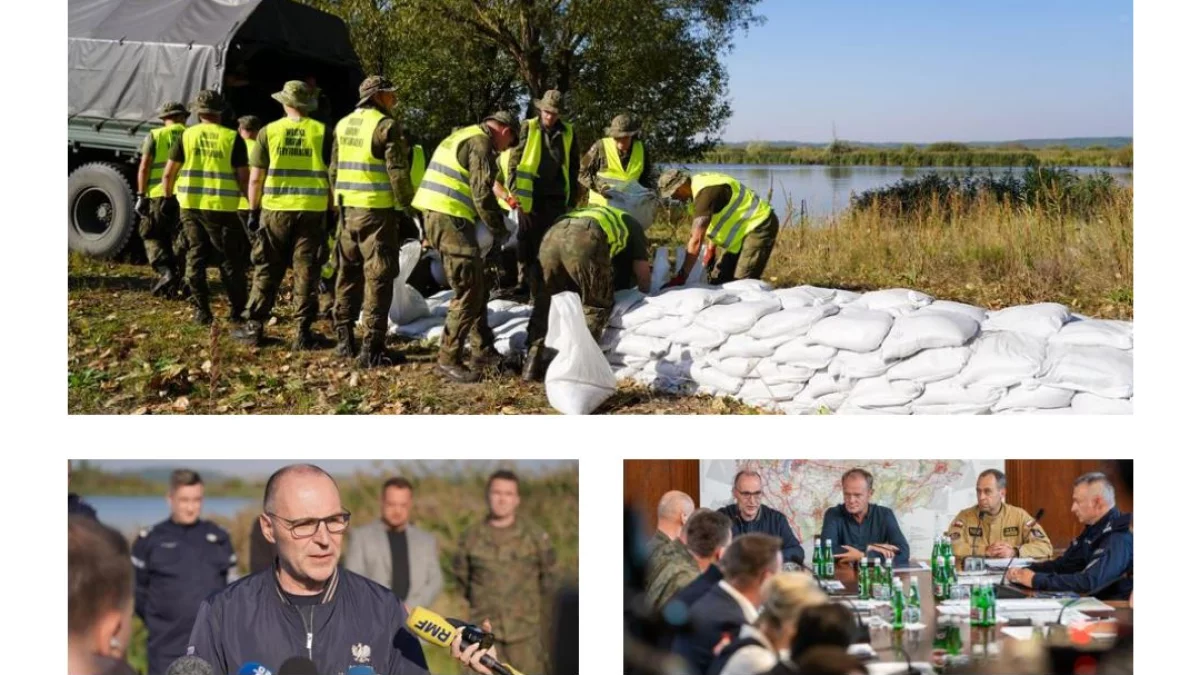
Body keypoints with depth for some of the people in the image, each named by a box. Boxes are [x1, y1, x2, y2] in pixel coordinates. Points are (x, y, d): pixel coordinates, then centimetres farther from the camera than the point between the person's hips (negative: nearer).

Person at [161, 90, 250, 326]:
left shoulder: (186, 136, 3)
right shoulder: (232, 138, -3)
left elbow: (168, 174, 2)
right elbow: (243, 176, -6)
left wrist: (167, 198, 15)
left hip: (190, 206, 2)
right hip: (222, 208, -2)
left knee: (196, 257, 10)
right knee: (231, 259, 8)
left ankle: (202, 311, 9)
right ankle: (237, 310, 12)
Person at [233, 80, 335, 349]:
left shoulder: (268, 132, 1)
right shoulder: (322, 133, 0)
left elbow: (255, 178, 1)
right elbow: (332, 176, 1)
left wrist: (253, 211, 10)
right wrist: (332, 212, 9)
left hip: (275, 210, 0)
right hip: (313, 212, 0)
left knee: (267, 272, 10)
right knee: (306, 273, 4)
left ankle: (253, 328, 14)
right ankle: (303, 333, 5)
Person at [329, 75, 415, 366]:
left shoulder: (343, 125, 13)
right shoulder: (386, 126, -11)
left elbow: (333, 169, 18)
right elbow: (398, 172, -13)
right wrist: (406, 205, -1)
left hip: (348, 209, 8)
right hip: (377, 211, -7)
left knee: (349, 274, 15)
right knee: (378, 277, -4)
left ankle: (345, 341, 22)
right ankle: (371, 349, -5)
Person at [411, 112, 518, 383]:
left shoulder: (463, 137, 24)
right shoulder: (480, 142, -8)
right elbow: (482, 194, -14)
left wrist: (494, 222, 19)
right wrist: (499, 230, -3)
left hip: (437, 215, 10)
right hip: (450, 219, -10)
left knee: (475, 288, 17)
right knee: (469, 292, -6)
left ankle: (483, 352, 24)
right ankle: (448, 359, -1)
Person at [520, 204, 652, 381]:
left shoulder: (595, 213, 46)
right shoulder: (632, 226, 32)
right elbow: (642, 270, 22)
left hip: (553, 234, 5)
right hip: (585, 239, -5)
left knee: (546, 303, 19)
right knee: (596, 306, 11)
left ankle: (533, 364, 12)